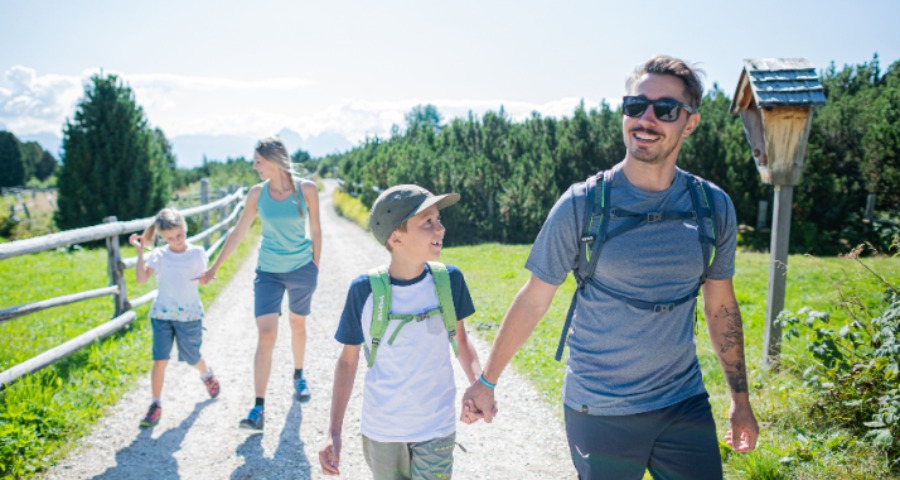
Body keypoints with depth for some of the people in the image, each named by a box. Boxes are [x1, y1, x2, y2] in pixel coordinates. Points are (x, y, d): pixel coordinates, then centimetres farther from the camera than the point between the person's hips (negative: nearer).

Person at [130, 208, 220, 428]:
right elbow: (142, 278, -14)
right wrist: (140, 252, -18)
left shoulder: (197, 253, -1)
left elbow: (203, 279, 2)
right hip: (162, 314, 0)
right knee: (160, 359, -7)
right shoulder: (158, 255, -2)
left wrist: (203, 279, -21)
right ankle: (156, 404, 4)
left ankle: (207, 375, 44)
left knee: (192, 358, 11)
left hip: (189, 315, 0)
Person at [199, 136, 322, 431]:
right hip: (268, 272, 1)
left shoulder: (306, 190, -9)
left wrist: (315, 267, 6)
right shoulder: (257, 193, -4)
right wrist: (214, 268, 5)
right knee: (266, 336, -8)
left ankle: (298, 377, 43)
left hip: (302, 269, 0)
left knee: (298, 325, 17)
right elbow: (238, 234, 3)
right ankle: (259, 409, -6)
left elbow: (315, 231, 2)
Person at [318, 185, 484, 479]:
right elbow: (348, 360, -4)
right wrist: (334, 432, -9)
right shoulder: (365, 291, -15)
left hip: (436, 429, 1)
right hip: (380, 431, 0)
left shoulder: (449, 280, -11)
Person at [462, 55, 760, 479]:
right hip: (599, 412, -3)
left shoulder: (714, 207, -2)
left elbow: (721, 305, 10)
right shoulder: (581, 205, -11)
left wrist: (740, 400, 14)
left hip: (685, 406, 3)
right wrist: (486, 381, 1)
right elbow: (533, 301, -4)